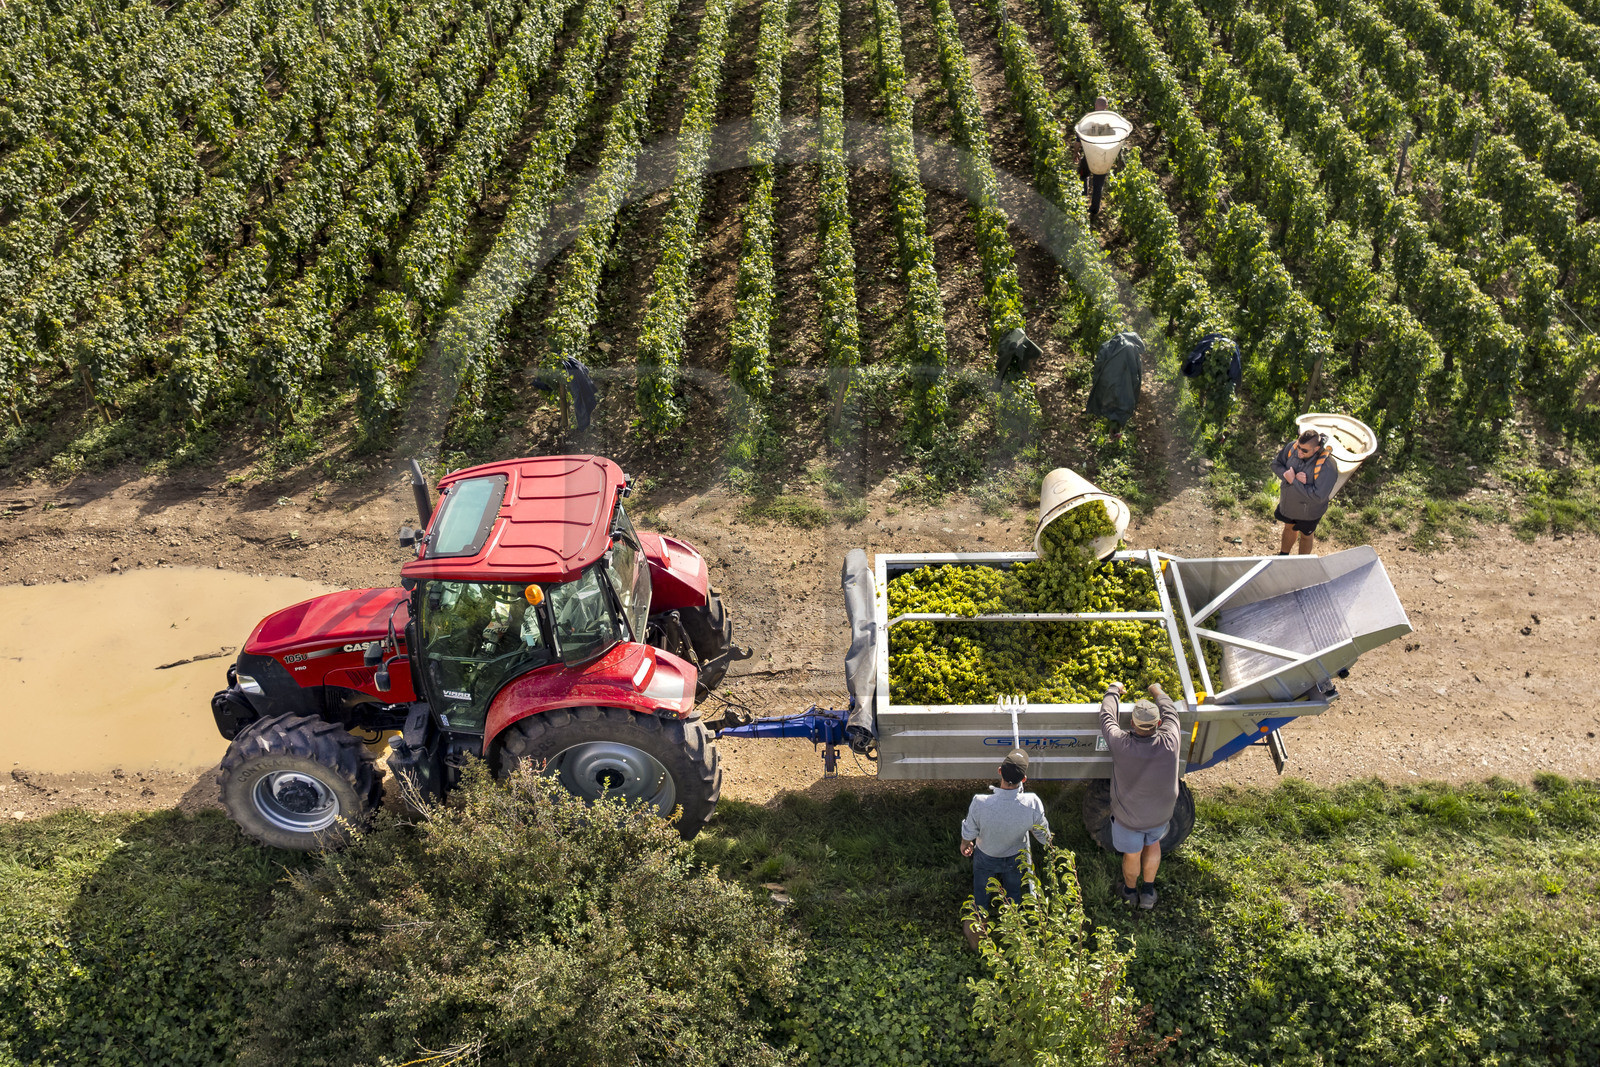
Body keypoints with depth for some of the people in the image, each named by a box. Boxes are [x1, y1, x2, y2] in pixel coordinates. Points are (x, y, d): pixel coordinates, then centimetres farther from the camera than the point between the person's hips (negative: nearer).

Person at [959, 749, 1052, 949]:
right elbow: (1044, 836, -17)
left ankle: (977, 932, 50)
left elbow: (969, 833, -20)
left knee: (981, 894, 27)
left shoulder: (980, 803, -41)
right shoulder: (1032, 804, -37)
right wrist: (1047, 842, 9)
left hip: (985, 859, -1)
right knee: (1013, 893, 31)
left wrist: (965, 844, 5)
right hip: (1015, 858, 1)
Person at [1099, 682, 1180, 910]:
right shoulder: (1169, 743, -29)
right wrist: (1158, 693, 12)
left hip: (1128, 818, -1)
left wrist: (1113, 690, 5)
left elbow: (1106, 716, -13)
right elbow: (1171, 712, -7)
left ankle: (1130, 892, 50)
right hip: (1160, 815, 2)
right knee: (1153, 843, 31)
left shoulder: (1121, 744, -33)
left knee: (1132, 855, 23)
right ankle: (1148, 892, 45)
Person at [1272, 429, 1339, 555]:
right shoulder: (1292, 447, -23)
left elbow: (1318, 496, -38)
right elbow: (1276, 464, -10)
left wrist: (1293, 481, -34)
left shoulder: (1327, 467, -38)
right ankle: (1283, 555, 56)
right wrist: (1291, 476, -29)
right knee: (1289, 528, 31)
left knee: (1306, 535, 24)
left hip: (1308, 511, -4)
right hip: (1288, 502, 5)